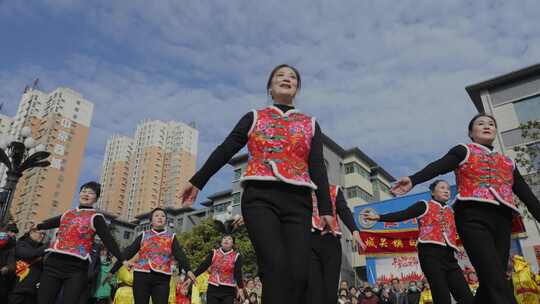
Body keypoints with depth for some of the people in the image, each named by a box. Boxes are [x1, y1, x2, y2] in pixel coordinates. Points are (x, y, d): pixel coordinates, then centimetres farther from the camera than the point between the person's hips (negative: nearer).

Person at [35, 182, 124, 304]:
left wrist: (121, 259, -14)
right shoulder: (67, 213, 19)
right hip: (53, 263, 5)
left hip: (76, 267, -5)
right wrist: (37, 226, 57)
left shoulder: (96, 217, 3)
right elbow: (53, 222, 39)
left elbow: (108, 239, -4)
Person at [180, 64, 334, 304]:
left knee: (299, 272, -10)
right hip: (260, 197, -2)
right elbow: (224, 151, 12)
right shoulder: (254, 118, 18)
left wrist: (325, 208, 2)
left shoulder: (310, 124, 21)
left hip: (297, 201, 2)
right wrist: (197, 181, 6)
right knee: (276, 266, -19)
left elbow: (318, 167, 12)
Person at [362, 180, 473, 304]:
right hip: (430, 253, -6)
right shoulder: (424, 205, 6)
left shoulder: (451, 212, 23)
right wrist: (378, 217, -14)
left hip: (448, 255, 6)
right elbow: (402, 215, -4)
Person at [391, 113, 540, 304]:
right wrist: (413, 180, -29)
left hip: (502, 221, 6)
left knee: (490, 282, 2)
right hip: (473, 218, -5)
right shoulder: (463, 151, 10)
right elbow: (438, 166, -10)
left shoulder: (508, 162, 26)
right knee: (496, 282, -16)